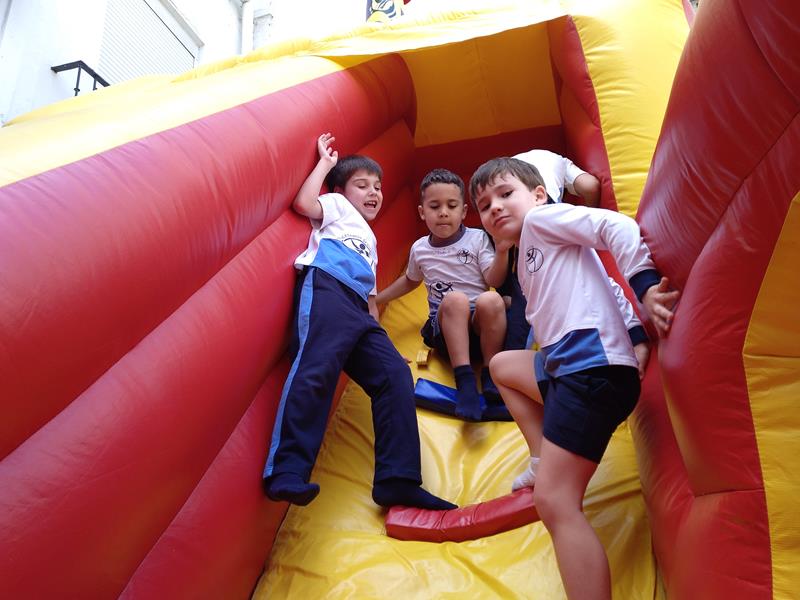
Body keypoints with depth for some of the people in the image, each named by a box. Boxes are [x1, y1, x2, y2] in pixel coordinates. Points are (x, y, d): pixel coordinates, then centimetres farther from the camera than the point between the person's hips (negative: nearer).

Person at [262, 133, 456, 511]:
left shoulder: (369, 242, 42)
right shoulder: (338, 207, 24)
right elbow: (304, 203, 1)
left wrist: (381, 336, 28)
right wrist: (325, 163, 13)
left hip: (357, 311, 7)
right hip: (325, 288, -7)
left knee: (395, 373, -11)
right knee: (318, 369, -29)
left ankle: (397, 480, -16)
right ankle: (287, 472, -35)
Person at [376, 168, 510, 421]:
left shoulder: (478, 238, 2)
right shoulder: (419, 249, 10)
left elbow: (493, 281, -8)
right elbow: (409, 280, 31)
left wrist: (502, 251, -24)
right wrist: (375, 299, 31)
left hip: (482, 325, 0)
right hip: (445, 325, 1)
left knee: (491, 300, -37)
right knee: (455, 299, -36)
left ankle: (491, 373, -20)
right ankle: (464, 379, -38)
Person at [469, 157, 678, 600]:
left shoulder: (541, 216, 3)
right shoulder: (525, 264, 27)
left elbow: (616, 226, -10)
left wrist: (645, 286, -20)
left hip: (594, 366, -10)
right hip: (565, 366, 10)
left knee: (554, 501, -15)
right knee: (502, 365, 33)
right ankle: (544, 463, 21)